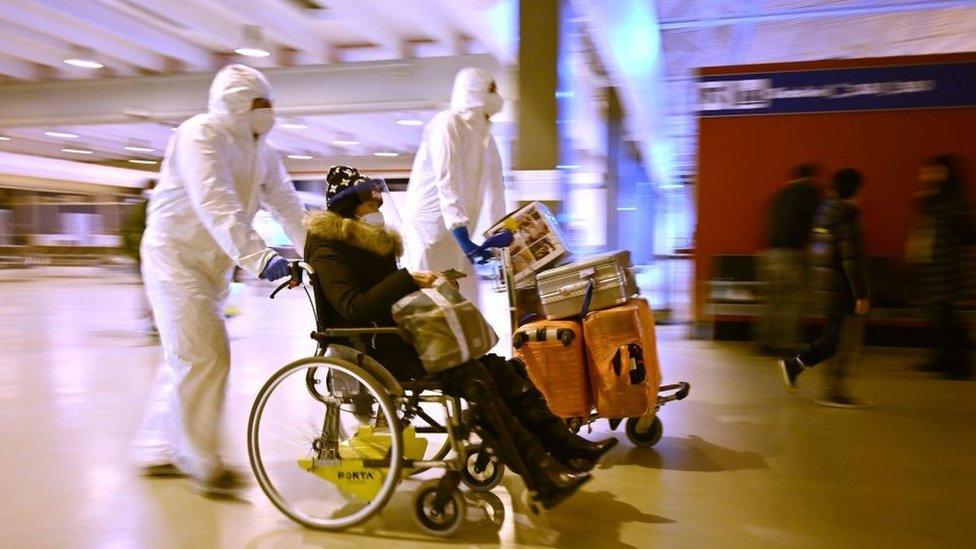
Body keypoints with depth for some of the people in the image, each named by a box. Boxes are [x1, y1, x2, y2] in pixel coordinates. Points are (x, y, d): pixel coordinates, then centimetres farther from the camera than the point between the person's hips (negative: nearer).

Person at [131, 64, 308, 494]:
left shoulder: (262, 154, 8)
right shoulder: (200, 133, -17)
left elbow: (288, 206, -2)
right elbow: (214, 203, -32)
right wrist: (258, 256, -42)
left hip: (213, 263, 9)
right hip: (175, 255, -8)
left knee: (186, 358, 14)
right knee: (204, 355, -12)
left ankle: (156, 450, 29)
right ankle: (203, 463, 0)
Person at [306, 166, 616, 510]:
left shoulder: (375, 238, 17)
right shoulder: (327, 248, -9)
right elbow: (354, 307, -21)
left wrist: (427, 285, 4)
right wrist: (408, 280, -25)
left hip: (397, 335, 8)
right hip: (370, 350, -8)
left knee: (495, 366, -12)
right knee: (472, 377, -27)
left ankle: (563, 445, -14)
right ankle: (543, 477, -30)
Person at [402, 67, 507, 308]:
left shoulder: (483, 132, 12)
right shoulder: (446, 125, -15)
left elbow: (492, 184, 9)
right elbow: (448, 184, -25)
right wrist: (465, 242, -32)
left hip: (455, 229, 8)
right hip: (431, 225, -8)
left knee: (466, 301, 8)